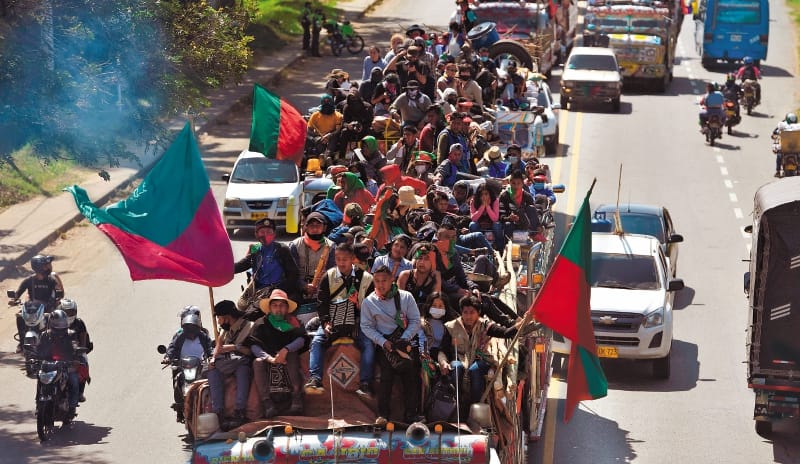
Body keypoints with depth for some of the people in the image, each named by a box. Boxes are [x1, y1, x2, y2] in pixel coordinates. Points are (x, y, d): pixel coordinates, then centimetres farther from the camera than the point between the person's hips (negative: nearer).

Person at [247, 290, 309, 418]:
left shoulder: (292, 321, 6)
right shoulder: (261, 324, 4)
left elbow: (301, 339, -11)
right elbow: (253, 345, -9)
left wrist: (285, 350, -30)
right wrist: (269, 358, -27)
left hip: (288, 354, 0)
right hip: (268, 356, 0)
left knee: (292, 357, -33)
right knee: (257, 362, -31)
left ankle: (297, 400, -38)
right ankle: (268, 404, -41)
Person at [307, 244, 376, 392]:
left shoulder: (365, 278, -1)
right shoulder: (329, 277, 4)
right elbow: (322, 303, 4)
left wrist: (363, 325, -12)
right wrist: (325, 323, -9)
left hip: (357, 324, -2)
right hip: (333, 322, 2)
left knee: (368, 344, -24)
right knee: (317, 341, -20)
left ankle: (365, 383, -26)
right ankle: (315, 378, -26)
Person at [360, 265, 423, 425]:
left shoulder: (405, 297, 2)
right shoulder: (369, 302, 2)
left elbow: (415, 321, 3)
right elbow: (367, 326, 3)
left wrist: (404, 339, -10)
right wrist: (383, 342, -10)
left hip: (407, 341, 1)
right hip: (385, 343, -1)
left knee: (411, 377, -6)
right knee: (387, 375, -16)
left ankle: (411, 414, -1)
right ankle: (383, 414, -13)